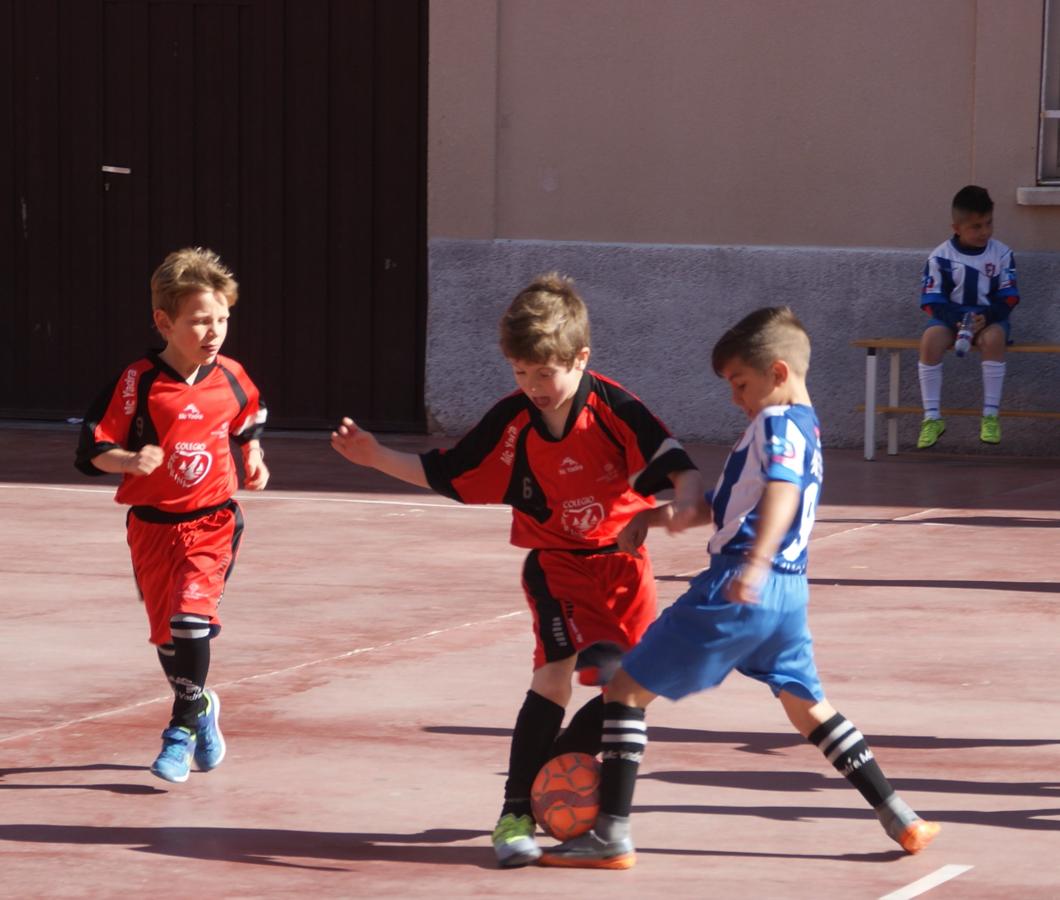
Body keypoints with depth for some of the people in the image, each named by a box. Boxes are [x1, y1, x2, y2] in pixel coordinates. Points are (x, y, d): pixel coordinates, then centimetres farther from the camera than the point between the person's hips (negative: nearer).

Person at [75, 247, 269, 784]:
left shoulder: (231, 378, -2)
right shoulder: (138, 382, -14)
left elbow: (249, 422, 21)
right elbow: (93, 449, -12)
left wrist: (253, 458, 4)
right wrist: (129, 460, -30)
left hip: (211, 521, 0)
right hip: (152, 524, 0)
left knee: (191, 617, -17)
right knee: (166, 631, 9)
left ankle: (184, 727, -6)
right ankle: (200, 705, 35)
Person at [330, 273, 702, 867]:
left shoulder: (614, 409, -15)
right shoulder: (512, 422, -9)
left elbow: (678, 465, -21)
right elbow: (445, 474, 2)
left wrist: (685, 501, -42)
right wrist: (377, 457, -8)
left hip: (623, 560, 1)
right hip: (556, 566, -1)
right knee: (555, 673, -19)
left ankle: (553, 764, 25)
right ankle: (517, 812, -13)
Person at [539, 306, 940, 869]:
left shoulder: (776, 422, -8)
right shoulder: (806, 427, 21)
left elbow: (782, 490, -29)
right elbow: (720, 507, 25)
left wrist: (756, 560, -43)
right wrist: (660, 516, 14)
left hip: (735, 591, -9)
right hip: (789, 592, 9)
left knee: (627, 689, -4)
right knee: (807, 707, 25)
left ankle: (611, 836, -9)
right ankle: (899, 819, 23)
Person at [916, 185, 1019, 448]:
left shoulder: (1002, 254, -2)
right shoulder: (940, 256, -4)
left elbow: (1008, 297, -2)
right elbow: (932, 300, -5)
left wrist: (986, 317, -21)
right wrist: (956, 322, -21)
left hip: (989, 317, 0)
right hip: (950, 315, 0)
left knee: (994, 338, -36)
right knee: (930, 339, -31)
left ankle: (990, 415, -26)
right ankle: (932, 417, -22)